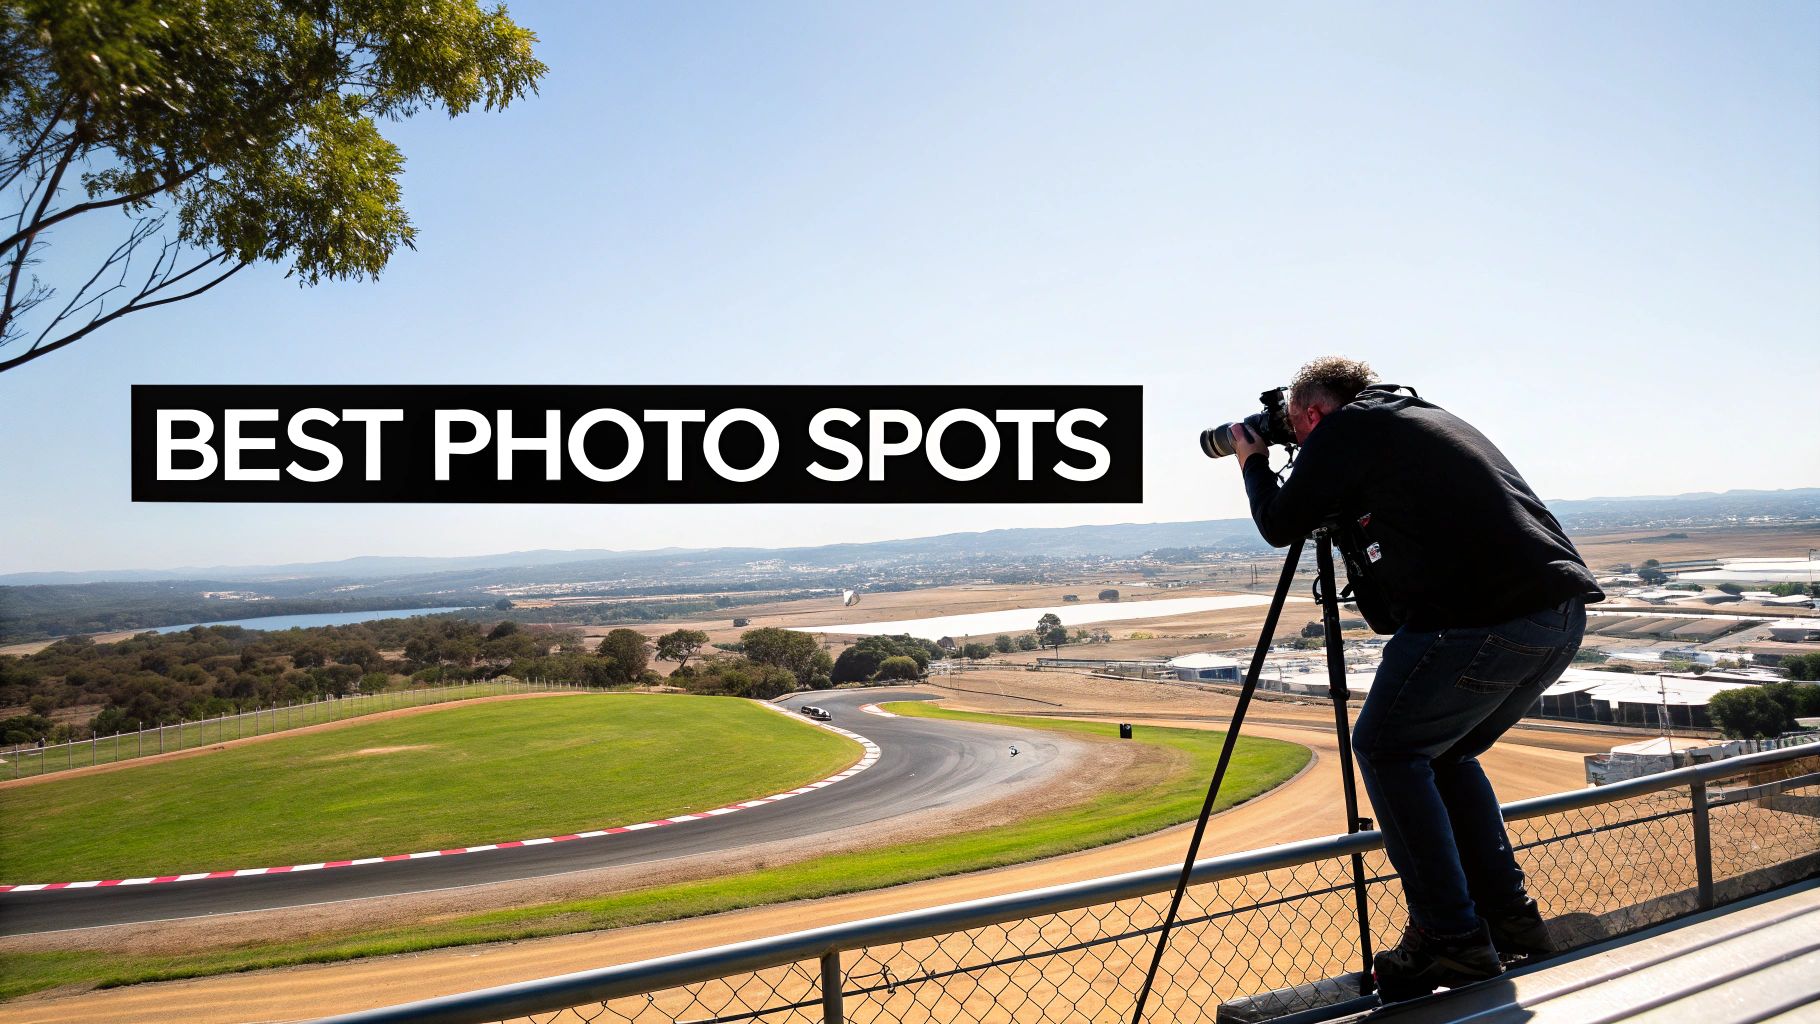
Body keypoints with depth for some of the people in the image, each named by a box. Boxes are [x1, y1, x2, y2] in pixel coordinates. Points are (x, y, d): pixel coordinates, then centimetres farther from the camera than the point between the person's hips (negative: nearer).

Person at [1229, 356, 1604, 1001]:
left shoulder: (1345, 427, 1)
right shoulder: (1425, 418, 27)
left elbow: (1280, 525, 7)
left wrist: (1252, 461, 23)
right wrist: (1348, 523, 31)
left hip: (1487, 619, -9)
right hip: (1561, 614, 9)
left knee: (1386, 749, 4)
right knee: (1444, 751, 23)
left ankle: (1450, 938, 4)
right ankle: (1509, 918, 24)